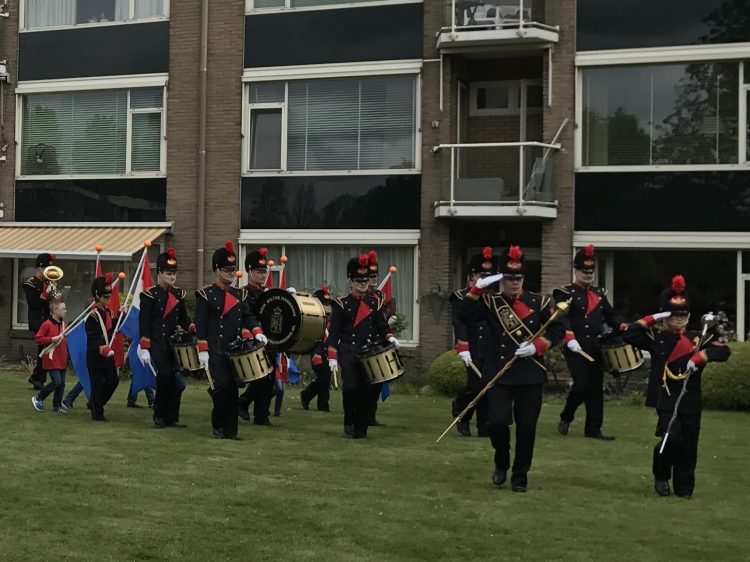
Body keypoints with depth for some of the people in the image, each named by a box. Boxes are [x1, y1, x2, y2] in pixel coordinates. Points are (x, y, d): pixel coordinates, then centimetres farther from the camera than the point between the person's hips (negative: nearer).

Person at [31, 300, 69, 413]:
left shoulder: (63, 324, 12)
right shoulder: (47, 324, -11)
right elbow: (37, 339, -12)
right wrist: (52, 339, -20)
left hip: (62, 360, 8)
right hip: (52, 360, -7)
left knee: (62, 383, 6)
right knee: (56, 381, -12)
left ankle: (57, 406, 15)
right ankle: (38, 398, 7)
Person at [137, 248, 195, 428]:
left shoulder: (178, 294, 13)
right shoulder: (149, 295, -4)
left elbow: (183, 319, 18)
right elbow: (144, 323, -8)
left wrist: (193, 329, -3)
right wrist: (144, 349, -13)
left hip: (174, 343, 6)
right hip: (157, 344, -6)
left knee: (175, 379, 2)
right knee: (165, 376, -16)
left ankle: (171, 417, 9)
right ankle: (159, 415, -3)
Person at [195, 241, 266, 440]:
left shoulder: (240, 294, 14)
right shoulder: (206, 295, -2)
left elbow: (248, 316, 11)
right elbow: (200, 324, -5)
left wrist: (257, 332, -10)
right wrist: (203, 351, -11)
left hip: (235, 349, 5)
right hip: (216, 350, -5)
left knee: (233, 388, 3)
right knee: (222, 385, -13)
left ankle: (230, 430, 7)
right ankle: (218, 424, 6)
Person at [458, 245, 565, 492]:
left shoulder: (539, 302, 3)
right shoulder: (490, 302, 3)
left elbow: (558, 330, 2)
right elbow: (463, 316, -9)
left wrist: (537, 346, -13)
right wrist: (477, 289, -17)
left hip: (530, 375, 0)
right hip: (498, 374, 0)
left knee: (526, 427, 3)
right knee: (498, 422, -11)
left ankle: (520, 476, 18)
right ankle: (501, 463, 18)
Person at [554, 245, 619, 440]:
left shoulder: (599, 293, 17)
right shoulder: (565, 293, -3)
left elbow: (610, 316, 22)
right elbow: (561, 318, -17)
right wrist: (570, 338, -32)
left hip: (596, 349, 6)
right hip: (576, 349, -6)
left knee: (596, 388, 4)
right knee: (581, 385, -13)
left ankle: (593, 429, 11)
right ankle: (565, 418, 12)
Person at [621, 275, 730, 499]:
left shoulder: (697, 339, 6)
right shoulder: (656, 338, 4)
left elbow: (724, 351, -8)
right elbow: (628, 335, -8)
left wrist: (700, 357, -23)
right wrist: (651, 320, -9)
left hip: (691, 400, 2)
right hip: (666, 398, -2)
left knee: (688, 446, 5)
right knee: (672, 437, -17)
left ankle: (684, 487, 20)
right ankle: (661, 477, 9)